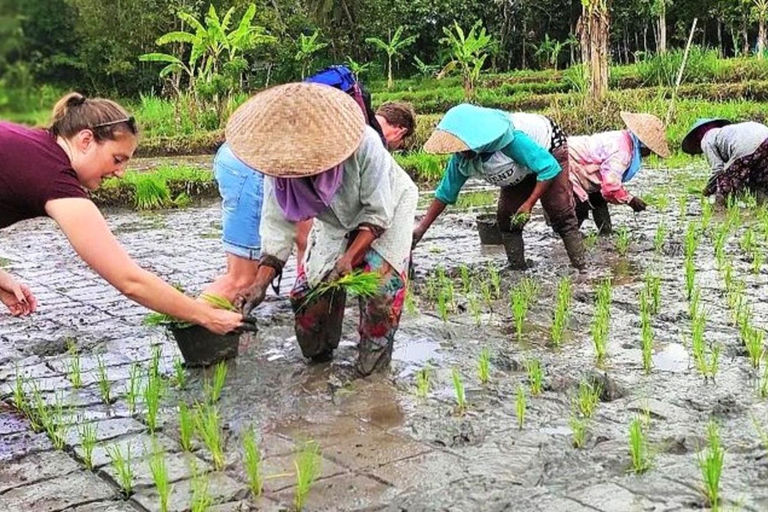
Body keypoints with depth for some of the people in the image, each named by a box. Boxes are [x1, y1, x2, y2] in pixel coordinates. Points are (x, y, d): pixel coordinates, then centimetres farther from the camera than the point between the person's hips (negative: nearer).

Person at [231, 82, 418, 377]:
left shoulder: (363, 144, -39)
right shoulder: (280, 164, -27)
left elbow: (378, 213, -30)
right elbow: (278, 224, -25)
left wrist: (350, 256, -40)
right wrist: (261, 283, -35)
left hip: (387, 207, -4)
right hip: (337, 221, 4)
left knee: (381, 279, -19)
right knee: (314, 282, -5)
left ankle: (375, 352, 5)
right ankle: (318, 351, 22)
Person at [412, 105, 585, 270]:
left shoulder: (510, 139, -43)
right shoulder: (461, 159, -23)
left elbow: (549, 168, -37)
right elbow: (445, 192, -12)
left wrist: (529, 204, -39)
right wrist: (421, 228, -16)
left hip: (548, 151, -6)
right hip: (522, 169, 7)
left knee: (561, 214, -17)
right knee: (506, 217, -3)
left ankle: (581, 270, -13)